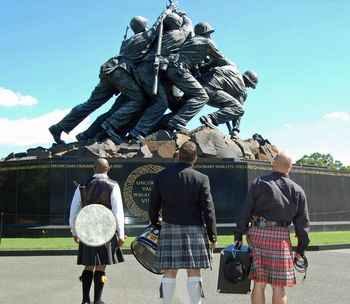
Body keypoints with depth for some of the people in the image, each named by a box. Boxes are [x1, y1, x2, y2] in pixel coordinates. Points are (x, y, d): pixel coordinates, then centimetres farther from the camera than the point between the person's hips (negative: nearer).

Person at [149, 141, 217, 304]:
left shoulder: (162, 176, 1)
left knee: (170, 271, 5)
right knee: (194, 271, 4)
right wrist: (213, 236, 2)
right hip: (194, 229, -2)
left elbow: (153, 204, 8)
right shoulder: (201, 179, -5)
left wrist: (154, 224, 24)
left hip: (169, 229, 2)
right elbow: (208, 210, -4)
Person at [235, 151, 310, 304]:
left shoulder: (259, 183, 4)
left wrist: (239, 235, 3)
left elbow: (246, 211, 0)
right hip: (280, 236, 0)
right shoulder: (297, 190, 7)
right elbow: (302, 222, 7)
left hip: (257, 233, 0)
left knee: (259, 282, 6)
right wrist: (301, 247, 15)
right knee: (278, 286, 5)